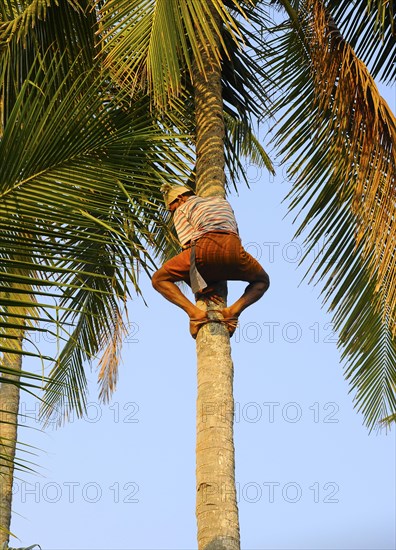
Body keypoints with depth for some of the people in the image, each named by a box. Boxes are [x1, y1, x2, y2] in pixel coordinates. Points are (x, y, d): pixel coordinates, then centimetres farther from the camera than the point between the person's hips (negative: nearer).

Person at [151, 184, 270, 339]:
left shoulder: (181, 210, 23)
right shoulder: (222, 201, 39)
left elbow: (187, 245, 10)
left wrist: (198, 287, 7)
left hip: (204, 246, -3)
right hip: (233, 247, 3)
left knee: (159, 280, 19)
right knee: (262, 281, 31)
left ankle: (195, 312, -4)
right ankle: (234, 310, 3)